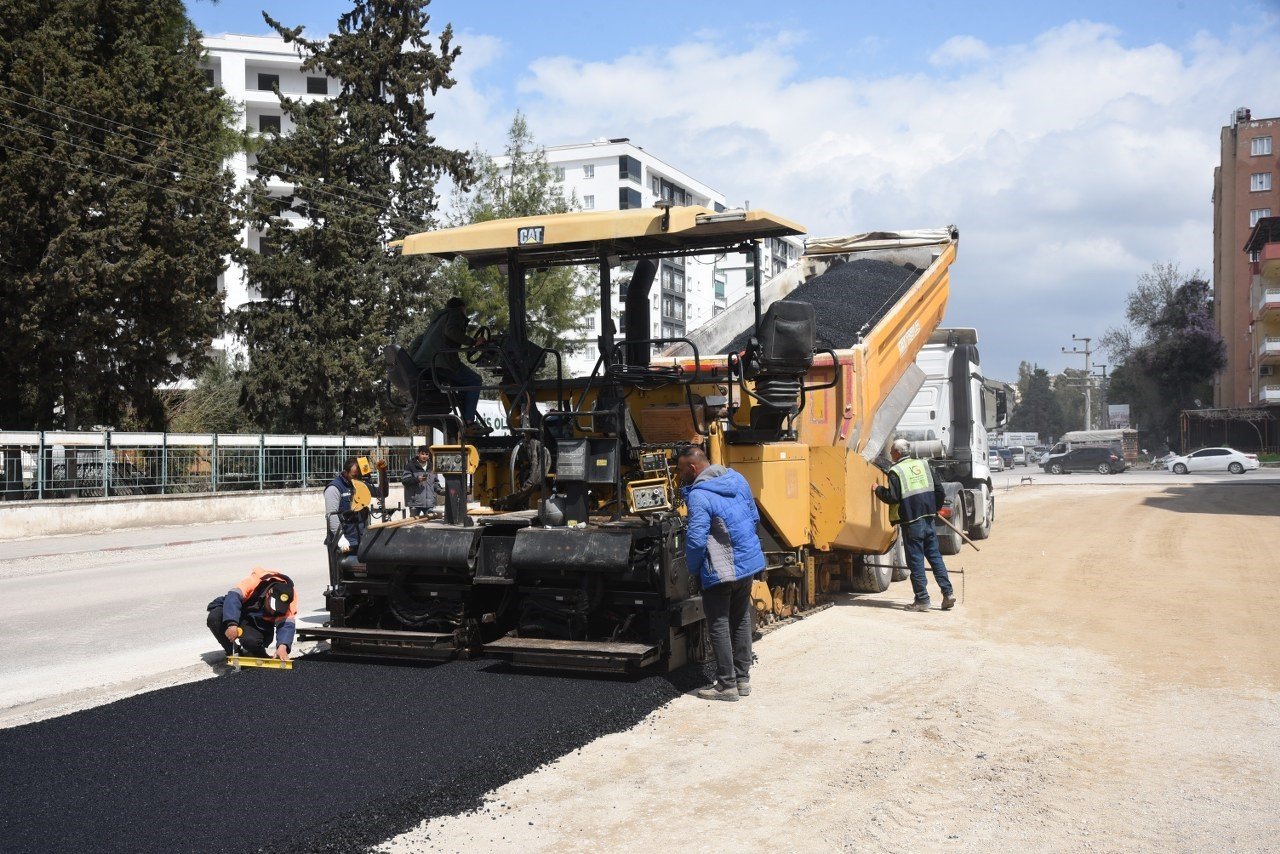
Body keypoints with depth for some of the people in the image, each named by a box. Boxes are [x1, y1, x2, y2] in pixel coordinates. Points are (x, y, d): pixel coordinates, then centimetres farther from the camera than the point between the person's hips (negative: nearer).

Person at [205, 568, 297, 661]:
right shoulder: (254, 582, -30)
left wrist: (282, 646, -48)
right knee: (214, 618, -29)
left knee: (250, 640, -33)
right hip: (236, 614, 0)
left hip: (259, 625, 0)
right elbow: (233, 597, -38)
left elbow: (287, 625, -29)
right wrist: (232, 624, -50)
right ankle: (232, 653, -7)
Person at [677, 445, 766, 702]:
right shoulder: (737, 480, 5)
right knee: (741, 621, 17)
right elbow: (754, 517, 15)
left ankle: (727, 685, 7)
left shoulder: (699, 495, -20)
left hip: (720, 571, -8)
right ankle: (742, 678, 25)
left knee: (719, 627, 3)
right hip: (749, 562, 8)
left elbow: (696, 540, -23)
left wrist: (693, 569, -6)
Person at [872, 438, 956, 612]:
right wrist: (935, 509, 23)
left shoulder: (895, 471, -7)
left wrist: (878, 489, 3)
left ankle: (922, 599, 1)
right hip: (928, 519, 6)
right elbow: (939, 490, 10)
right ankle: (948, 593, 9)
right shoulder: (923, 465, 11)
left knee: (916, 560, 0)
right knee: (935, 556, 12)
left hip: (911, 522, -6)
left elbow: (892, 498, -14)